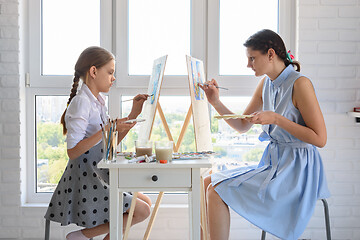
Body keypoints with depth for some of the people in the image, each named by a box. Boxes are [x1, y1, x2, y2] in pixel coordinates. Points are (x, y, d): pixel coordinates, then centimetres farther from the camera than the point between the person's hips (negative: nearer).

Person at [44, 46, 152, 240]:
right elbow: (72, 152, -23)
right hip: (85, 180, -9)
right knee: (141, 211, -12)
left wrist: (133, 114, 10)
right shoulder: (81, 103, -15)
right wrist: (107, 129, -27)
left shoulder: (97, 102, 13)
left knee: (145, 202, 9)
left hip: (99, 178, 9)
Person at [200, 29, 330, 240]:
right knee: (207, 183, 3)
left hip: (295, 168, -8)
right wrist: (216, 102, 2)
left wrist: (276, 118, -22)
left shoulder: (300, 84, -16)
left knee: (216, 193, -17)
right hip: (272, 163, 8)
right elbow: (242, 126, 15)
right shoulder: (266, 84, 8)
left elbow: (320, 139, -19)